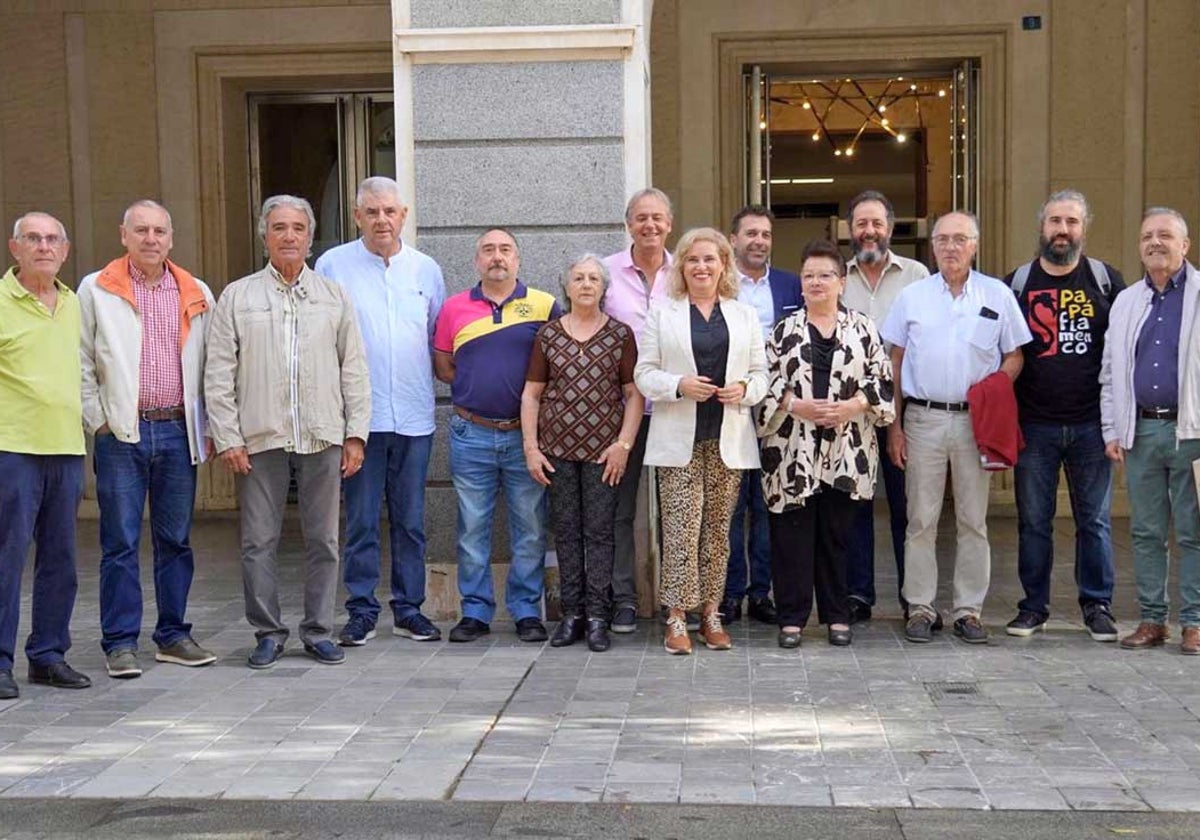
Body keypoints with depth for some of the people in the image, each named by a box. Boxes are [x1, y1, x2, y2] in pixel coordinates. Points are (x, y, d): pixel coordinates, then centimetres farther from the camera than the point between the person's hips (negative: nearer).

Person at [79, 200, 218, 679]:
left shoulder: (197, 295, 10)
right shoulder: (96, 290, 4)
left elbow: (210, 366, 13)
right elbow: (81, 363, 4)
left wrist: (207, 428, 7)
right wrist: (97, 421, -2)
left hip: (178, 431, 3)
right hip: (121, 433, -2)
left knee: (176, 539, 8)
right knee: (120, 542, 0)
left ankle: (173, 635, 18)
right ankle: (120, 643, 7)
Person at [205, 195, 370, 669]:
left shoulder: (335, 296, 12)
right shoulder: (237, 297, 7)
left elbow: (354, 369, 10)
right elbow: (219, 375, 4)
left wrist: (356, 433, 3)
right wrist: (227, 438, -4)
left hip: (323, 436, 1)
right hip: (260, 438, -1)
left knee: (323, 540, 5)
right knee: (258, 542, 2)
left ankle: (319, 632, 16)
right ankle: (268, 633, 14)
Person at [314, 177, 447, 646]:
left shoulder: (426, 270, 11)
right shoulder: (333, 265, 3)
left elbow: (440, 341, 20)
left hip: (414, 416, 3)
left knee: (410, 521, 8)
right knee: (361, 521, 1)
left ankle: (409, 610, 18)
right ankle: (362, 612, 10)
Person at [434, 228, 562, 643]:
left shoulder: (544, 306, 2)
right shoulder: (454, 308, 7)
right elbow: (442, 367, 13)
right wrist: (478, 384, 1)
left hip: (526, 434, -1)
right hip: (471, 435, 1)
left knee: (530, 530, 5)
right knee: (472, 529, 6)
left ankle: (527, 611, 16)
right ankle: (475, 611, 16)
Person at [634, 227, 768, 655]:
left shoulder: (745, 315, 13)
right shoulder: (661, 314, 7)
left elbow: (761, 373, 12)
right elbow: (644, 373, 2)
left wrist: (744, 389, -10)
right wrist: (679, 385, -15)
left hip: (728, 438, 2)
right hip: (679, 438, -2)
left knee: (718, 526, 6)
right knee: (681, 526, -7)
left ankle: (711, 612, 15)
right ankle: (676, 617, -2)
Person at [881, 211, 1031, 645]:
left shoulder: (998, 294, 5)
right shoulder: (912, 296, 7)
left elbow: (1014, 356, 10)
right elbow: (895, 362, 9)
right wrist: (894, 426, 4)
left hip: (975, 421, 0)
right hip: (923, 417, 0)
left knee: (974, 520, 4)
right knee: (921, 519, 2)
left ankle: (969, 609, 12)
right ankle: (920, 608, 10)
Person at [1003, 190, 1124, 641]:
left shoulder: (1107, 281, 5)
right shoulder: (1016, 284, 5)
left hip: (1091, 425, 0)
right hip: (1034, 425, 0)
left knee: (1095, 520, 6)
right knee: (1033, 521, 6)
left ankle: (1098, 605, 17)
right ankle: (1034, 606, 17)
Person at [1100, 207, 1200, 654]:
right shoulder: (1126, 302, 14)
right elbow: (1110, 374, 16)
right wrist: (1112, 432, 9)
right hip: (1141, 431, 5)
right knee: (1146, 532, 9)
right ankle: (1151, 619, 16)